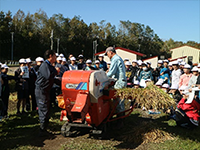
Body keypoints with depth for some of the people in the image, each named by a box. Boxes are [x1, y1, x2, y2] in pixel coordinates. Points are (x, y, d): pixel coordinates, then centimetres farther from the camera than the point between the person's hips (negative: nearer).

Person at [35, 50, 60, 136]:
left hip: (46, 90, 10)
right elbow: (48, 76, -30)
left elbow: (52, 79, 23)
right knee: (44, 110, -6)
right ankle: (42, 131, 3)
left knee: (46, 109, 15)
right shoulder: (44, 65, -16)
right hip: (41, 90, -10)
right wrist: (56, 71, -14)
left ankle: (44, 129, 27)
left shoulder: (50, 66, 15)